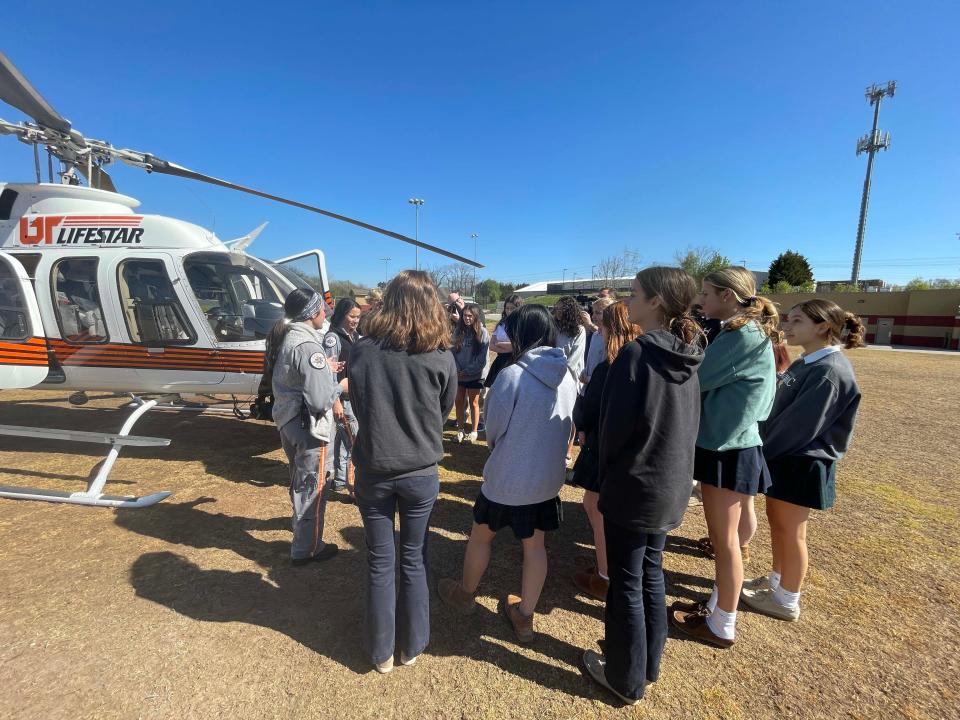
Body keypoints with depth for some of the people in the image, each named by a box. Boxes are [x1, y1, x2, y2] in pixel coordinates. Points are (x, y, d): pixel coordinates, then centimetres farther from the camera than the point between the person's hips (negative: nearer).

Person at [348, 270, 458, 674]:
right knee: (413, 558, 18)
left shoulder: (362, 351, -11)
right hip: (421, 473, 0)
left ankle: (381, 652, 34)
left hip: (373, 471, 1)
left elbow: (357, 404, 3)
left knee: (380, 561, 17)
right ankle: (411, 646, 35)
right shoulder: (441, 357, -13)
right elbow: (444, 412, 2)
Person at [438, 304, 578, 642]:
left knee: (480, 535, 19)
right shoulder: (568, 376, -5)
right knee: (535, 544, 19)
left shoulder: (512, 375, -22)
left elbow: (493, 429, -12)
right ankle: (524, 615, 35)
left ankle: (465, 594, 42)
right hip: (548, 477, 5)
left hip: (507, 478, -4)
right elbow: (569, 427, 6)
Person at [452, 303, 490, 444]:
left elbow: (482, 358, -12)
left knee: (473, 403, 6)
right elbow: (453, 351, 3)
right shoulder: (458, 331, 2)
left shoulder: (482, 332, -10)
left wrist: (468, 371, -13)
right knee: (459, 402, 9)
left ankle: (474, 431, 20)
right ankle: (460, 429, 24)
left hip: (475, 374, -4)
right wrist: (457, 369, -9)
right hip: (458, 373, 4)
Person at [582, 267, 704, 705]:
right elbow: (689, 425, 10)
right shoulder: (687, 358, 2)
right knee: (650, 573, 23)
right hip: (671, 487, 8)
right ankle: (649, 662, 42)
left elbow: (615, 426, -17)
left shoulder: (636, 354, -21)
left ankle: (626, 679, 30)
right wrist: (671, 470, 18)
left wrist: (606, 475, 1)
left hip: (634, 487, -7)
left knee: (626, 584, 10)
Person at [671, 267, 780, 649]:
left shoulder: (744, 335, -21)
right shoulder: (743, 332, 10)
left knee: (725, 539, 5)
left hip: (727, 448, -9)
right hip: (724, 442, 9)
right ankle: (717, 604, 37)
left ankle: (722, 626, 23)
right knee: (726, 534, 20)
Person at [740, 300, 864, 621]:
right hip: (785, 456, 9)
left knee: (791, 531, 6)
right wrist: (764, 446, 3)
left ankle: (787, 601, 25)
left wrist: (761, 452, -13)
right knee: (776, 520, 20)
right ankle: (776, 579, 39)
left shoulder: (830, 371, -22)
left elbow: (799, 426, -22)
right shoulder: (806, 363, 7)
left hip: (802, 463, -9)